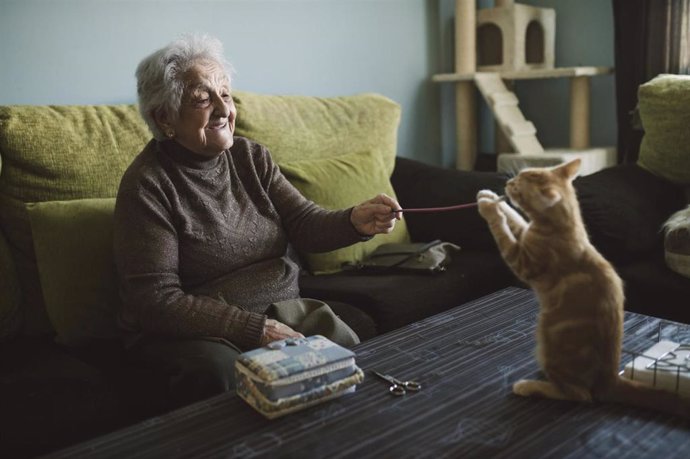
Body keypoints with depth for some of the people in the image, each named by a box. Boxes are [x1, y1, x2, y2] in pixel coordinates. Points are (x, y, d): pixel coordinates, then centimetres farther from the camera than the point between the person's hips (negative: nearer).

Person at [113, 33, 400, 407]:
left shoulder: (252, 157, 6)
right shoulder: (147, 185, -13)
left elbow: (304, 222, -1)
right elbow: (156, 300, -18)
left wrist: (355, 221, -23)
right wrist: (256, 330, -24)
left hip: (282, 314, 5)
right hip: (195, 333, -5)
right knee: (218, 369, -36)